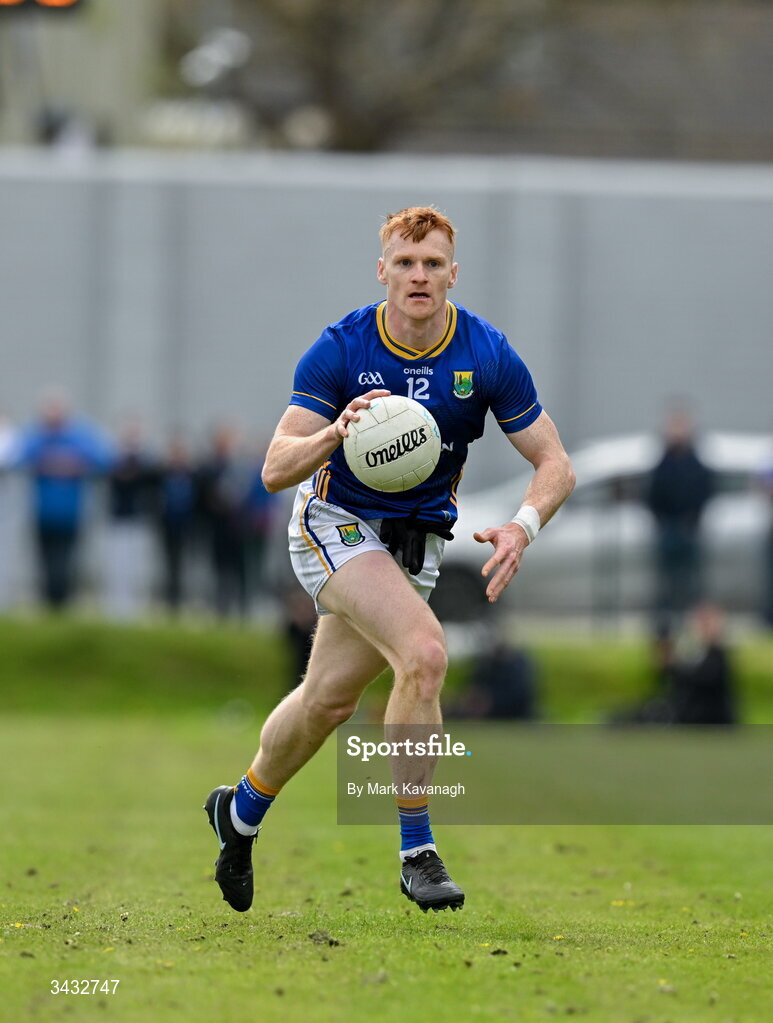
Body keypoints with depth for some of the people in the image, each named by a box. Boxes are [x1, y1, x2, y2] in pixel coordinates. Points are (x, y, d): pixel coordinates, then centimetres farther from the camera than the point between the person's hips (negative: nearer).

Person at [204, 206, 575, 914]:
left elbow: (555, 465, -8)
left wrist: (523, 526, -28)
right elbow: (276, 470, -19)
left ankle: (241, 813, 39)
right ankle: (417, 850, -18)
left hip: (417, 540, 4)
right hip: (338, 526, -4)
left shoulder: (489, 356, -12)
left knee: (330, 698, 13)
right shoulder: (340, 350, -18)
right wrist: (334, 433, -40)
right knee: (425, 653, -27)